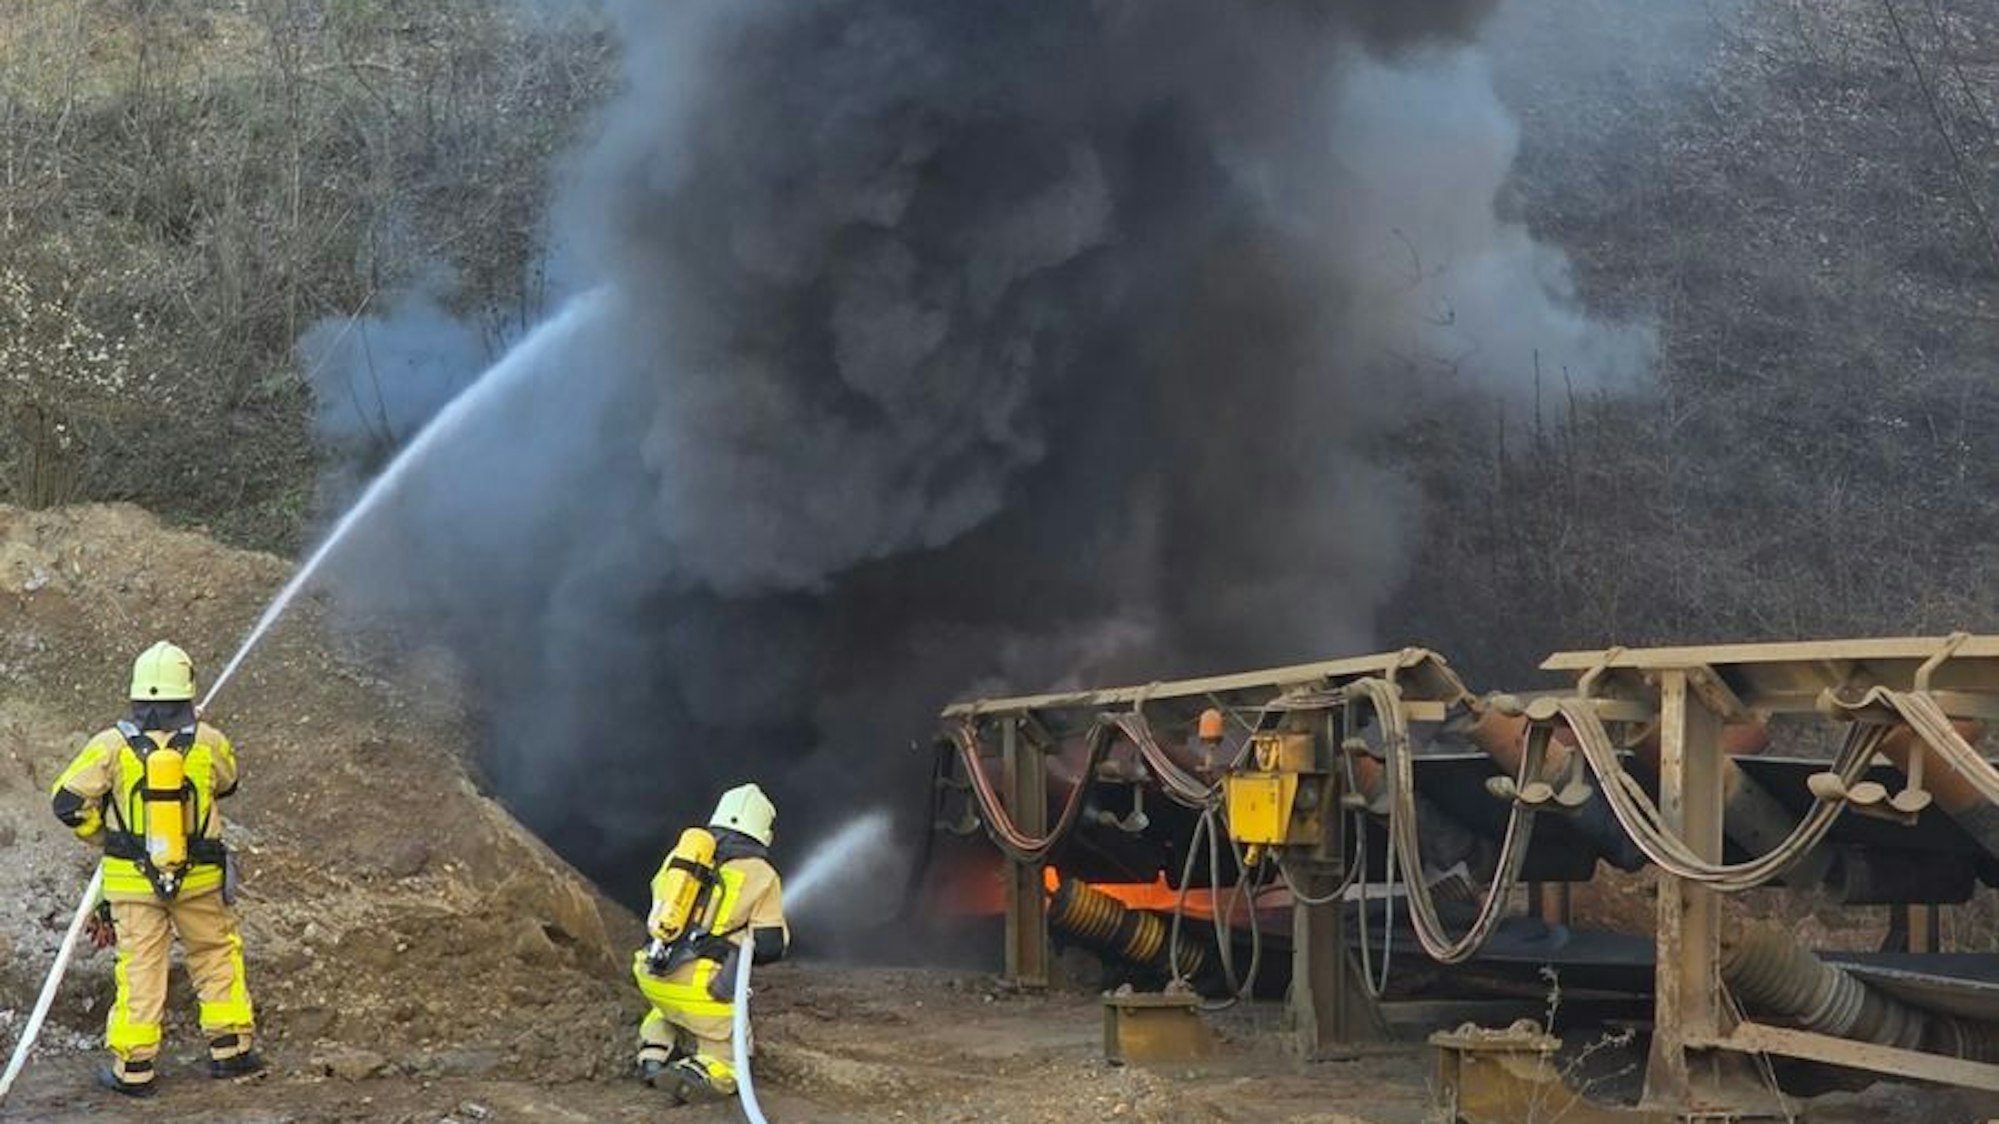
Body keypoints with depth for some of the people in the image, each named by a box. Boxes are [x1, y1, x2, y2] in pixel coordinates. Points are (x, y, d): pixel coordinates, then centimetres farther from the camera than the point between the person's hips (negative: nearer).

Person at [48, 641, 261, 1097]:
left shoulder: (113, 745, -11)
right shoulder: (208, 742, -8)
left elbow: (67, 800, -6)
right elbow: (227, 781, 14)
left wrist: (102, 835, 10)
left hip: (132, 879, 0)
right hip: (199, 876, 0)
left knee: (139, 968, 7)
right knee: (217, 955, 16)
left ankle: (132, 1067, 10)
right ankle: (229, 1047, 19)